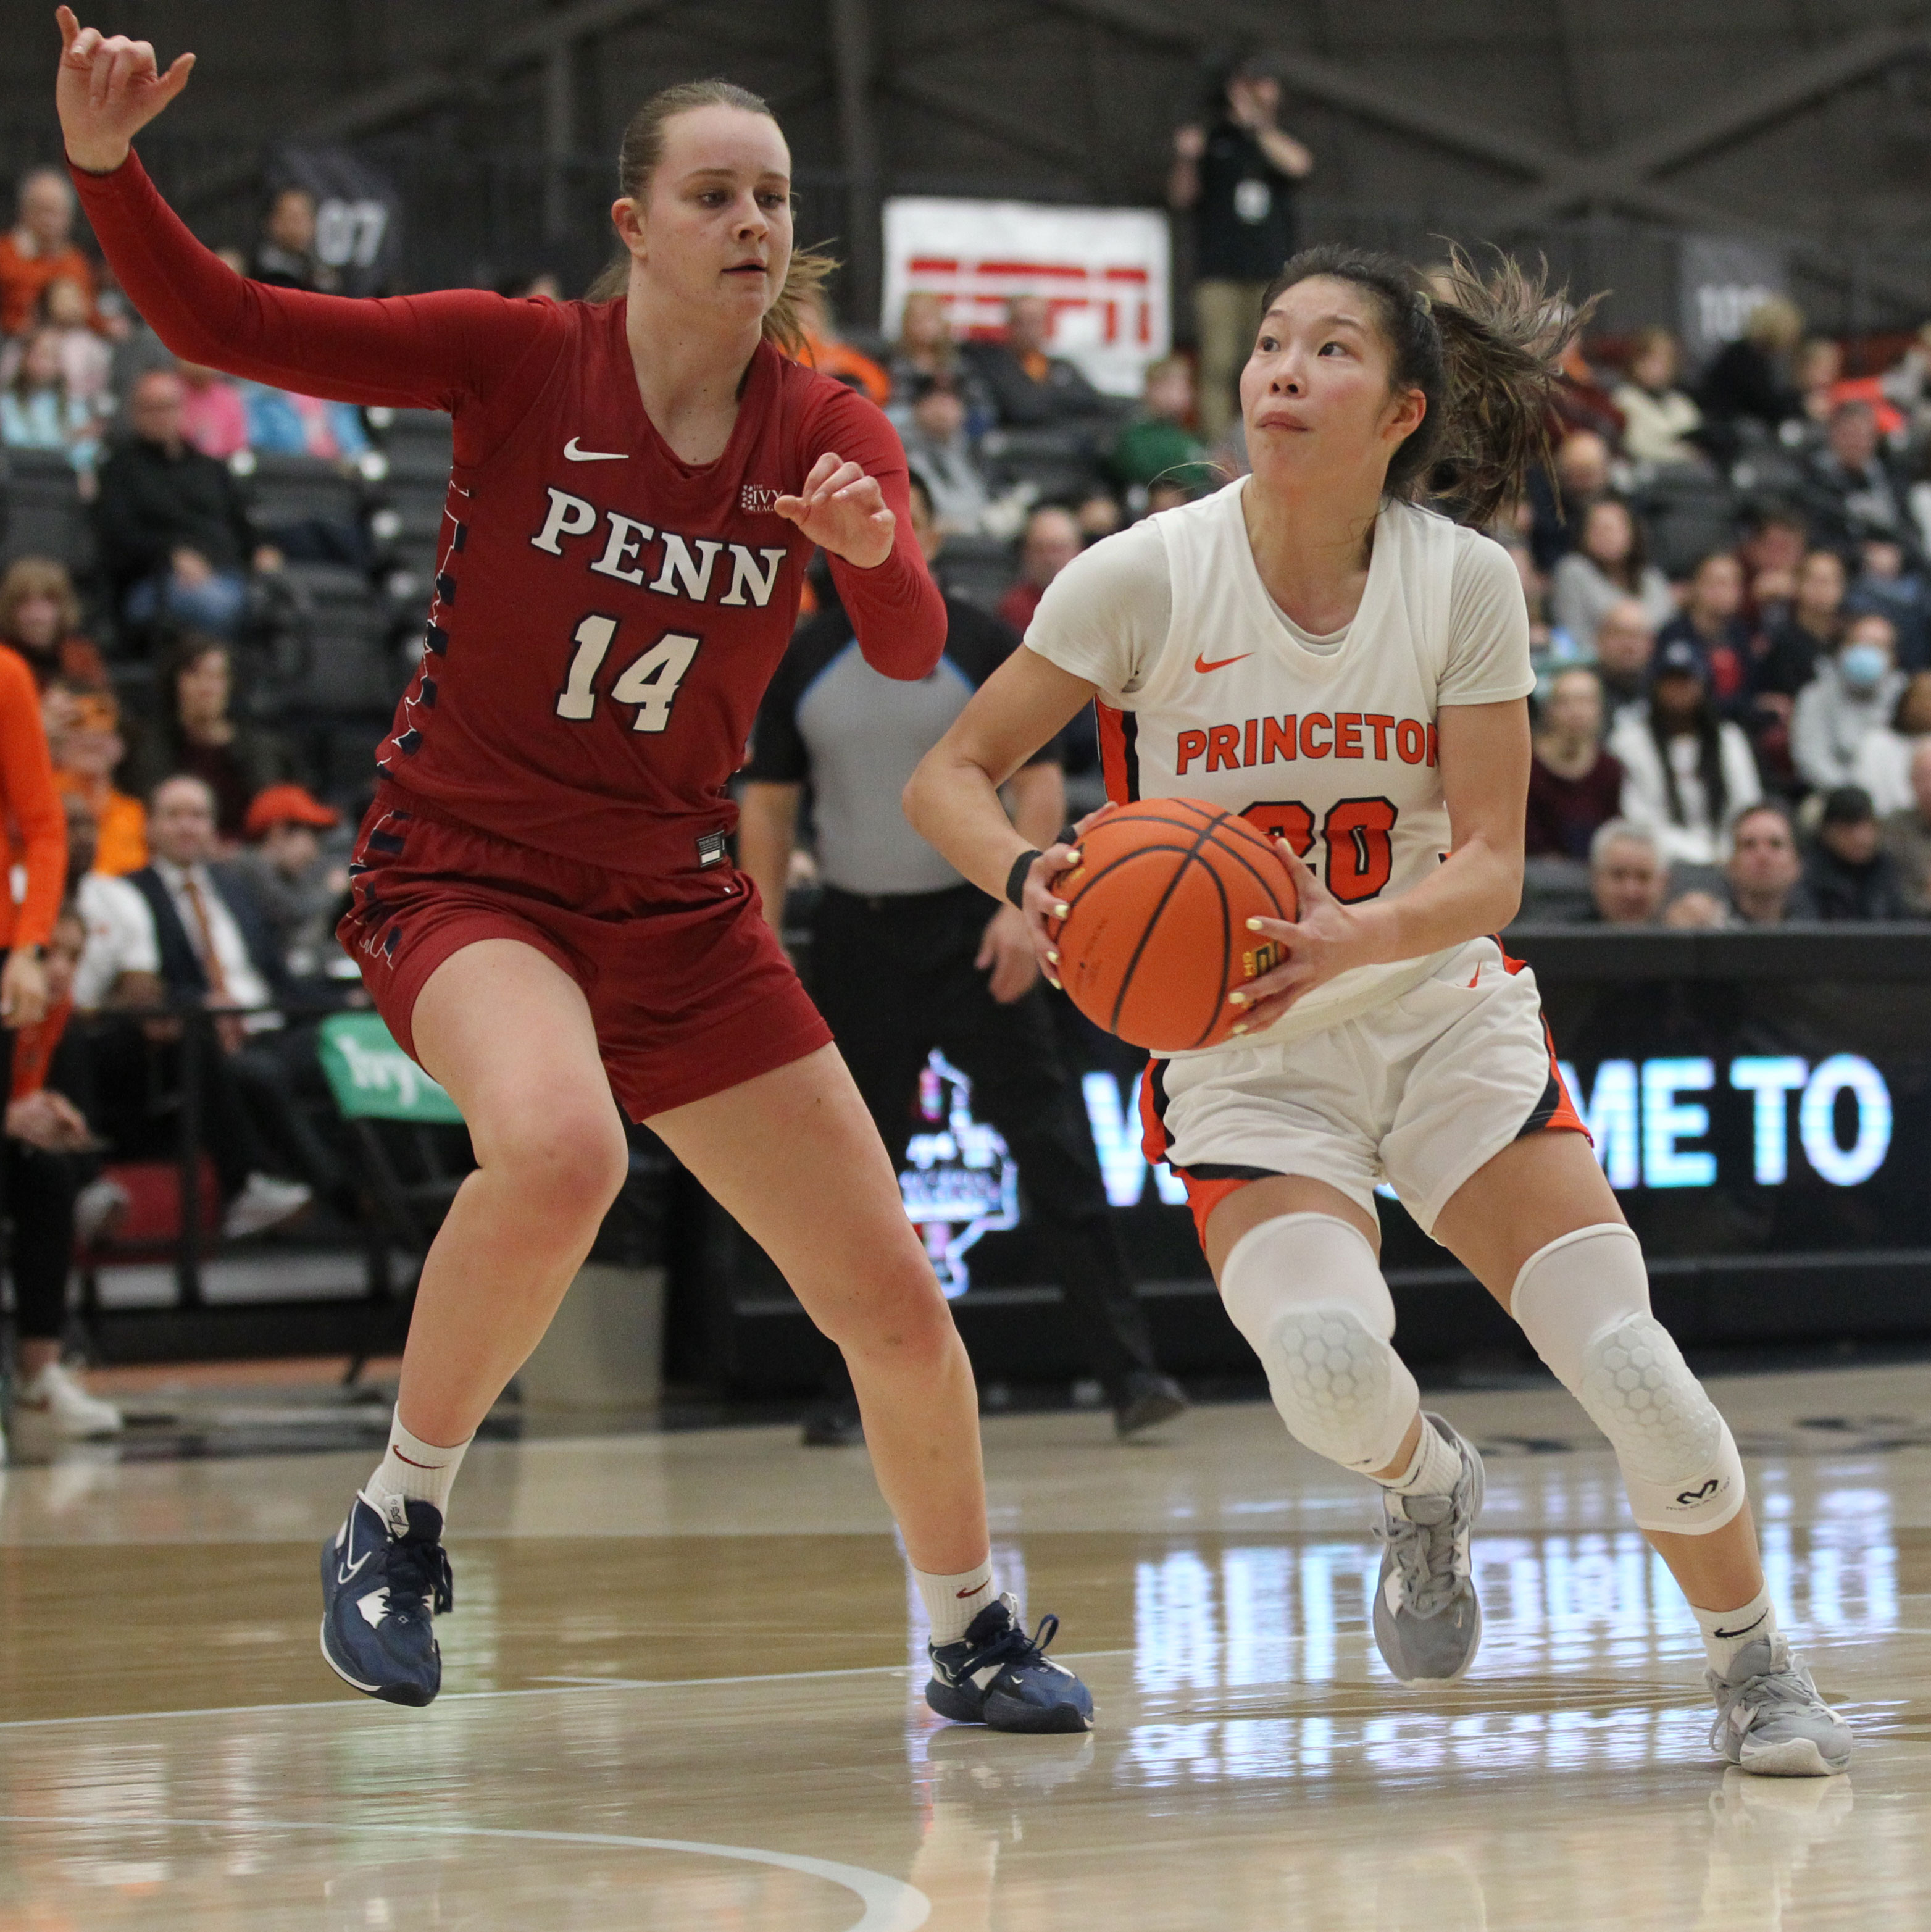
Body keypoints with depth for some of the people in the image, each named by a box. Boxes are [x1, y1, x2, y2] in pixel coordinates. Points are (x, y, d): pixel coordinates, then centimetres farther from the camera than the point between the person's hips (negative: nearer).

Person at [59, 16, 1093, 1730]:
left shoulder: (830, 435, 0)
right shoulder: (520, 361, -8)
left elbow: (912, 654, -15)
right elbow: (228, 325, -11)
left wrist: (871, 553, -37)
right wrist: (108, 167, -27)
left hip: (675, 907, 4)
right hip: (466, 869, -4)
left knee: (895, 1303, 3)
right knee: (557, 1149, -37)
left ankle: (973, 1636, 28)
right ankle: (401, 1515, -16)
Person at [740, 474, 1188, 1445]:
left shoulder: (983, 646, -1)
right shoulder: (804, 662, 6)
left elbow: (1039, 780, -3)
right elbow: (768, 803, 9)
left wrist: (1021, 908, -15)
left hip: (967, 926, -3)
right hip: (856, 935, 3)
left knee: (1051, 1144, -10)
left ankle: (1128, 1368, -13)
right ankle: (859, 1388, 16)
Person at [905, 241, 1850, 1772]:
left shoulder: (1466, 581, -10)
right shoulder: (1146, 577, -13)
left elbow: (1488, 870, -12)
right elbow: (951, 774, -5)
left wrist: (1353, 940, -32)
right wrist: (1032, 879, -27)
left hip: (1443, 1015, 1)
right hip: (1237, 1055, -1)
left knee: (1630, 1361, -15)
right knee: (1326, 1356, -28)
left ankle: (1758, 1668, 10)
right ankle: (1425, 1488, 9)